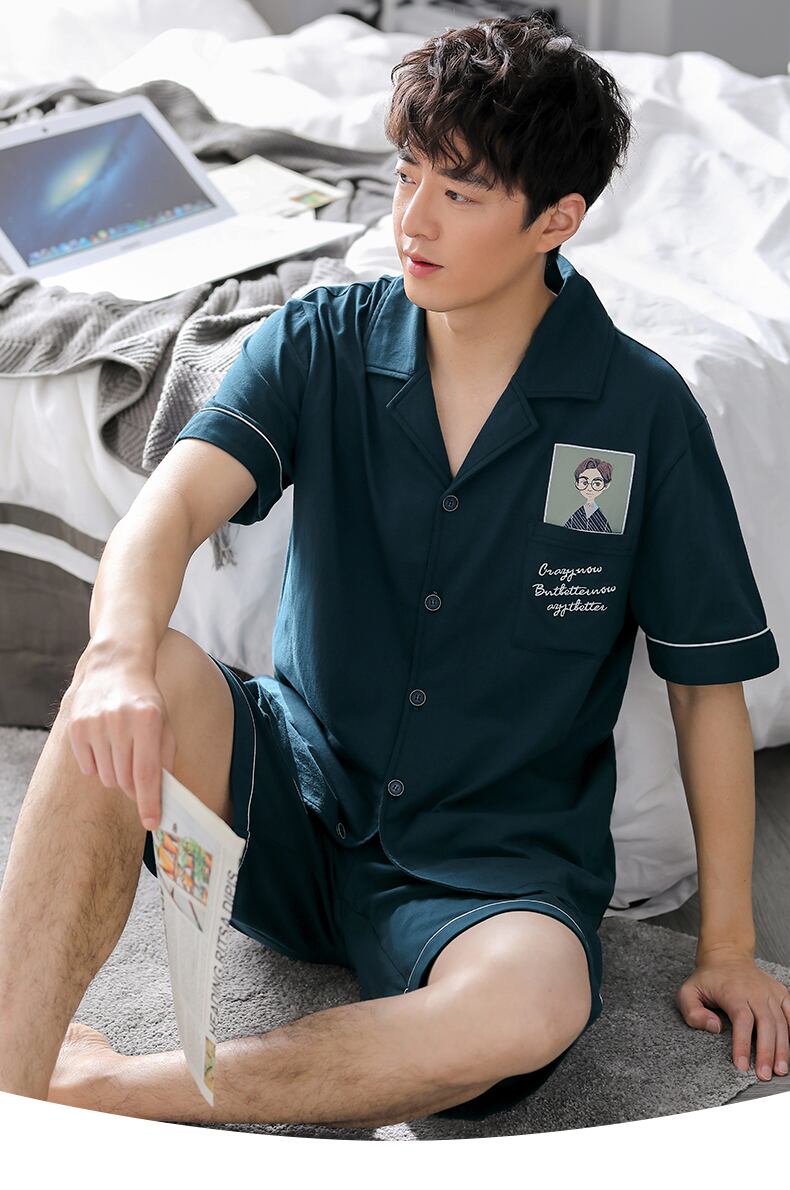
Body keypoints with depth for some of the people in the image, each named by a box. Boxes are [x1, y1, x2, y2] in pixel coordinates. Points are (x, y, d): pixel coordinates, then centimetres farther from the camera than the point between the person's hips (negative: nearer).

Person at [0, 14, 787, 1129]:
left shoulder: (642, 410, -6)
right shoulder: (317, 345, -1)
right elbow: (173, 503, -18)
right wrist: (121, 656, -41)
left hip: (497, 865, -1)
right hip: (296, 797, 2)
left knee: (533, 1005, -36)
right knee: (129, 690, -30)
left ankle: (103, 1086, -24)